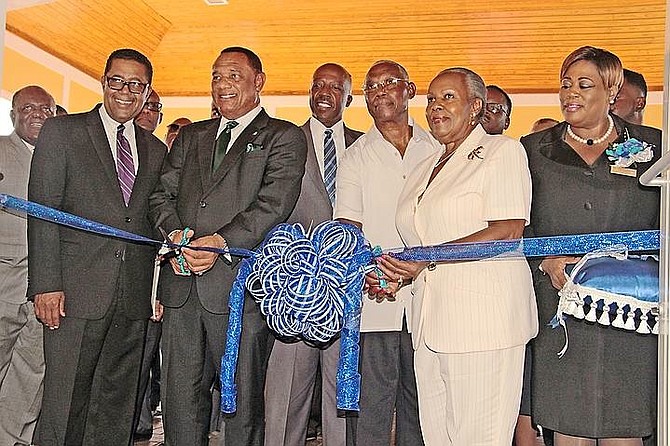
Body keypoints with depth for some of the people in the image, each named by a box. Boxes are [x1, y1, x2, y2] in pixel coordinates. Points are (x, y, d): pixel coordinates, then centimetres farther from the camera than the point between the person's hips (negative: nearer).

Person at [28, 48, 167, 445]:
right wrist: (46, 284, -11)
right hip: (76, 293, -4)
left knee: (118, 405, 10)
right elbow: (43, 212, -3)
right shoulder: (62, 132, 3)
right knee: (65, 401, -1)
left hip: (133, 299, 4)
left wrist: (158, 288, 7)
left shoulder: (155, 150, 16)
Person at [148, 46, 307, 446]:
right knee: (180, 400, 10)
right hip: (183, 287, 5)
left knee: (243, 403, 4)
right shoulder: (191, 136, 21)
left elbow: (274, 204, -9)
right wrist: (174, 233, -7)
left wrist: (221, 241, -21)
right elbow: (163, 194, 14)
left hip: (240, 287, -5)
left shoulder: (284, 137, 4)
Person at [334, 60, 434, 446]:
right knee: (369, 410, 0)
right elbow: (348, 229, -1)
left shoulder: (437, 149, 10)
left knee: (421, 408, 10)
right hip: (372, 302, -1)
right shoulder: (356, 157, 7)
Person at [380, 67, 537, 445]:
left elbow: (507, 232, -12)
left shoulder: (502, 150, 0)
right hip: (430, 323, 7)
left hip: (484, 318, -7)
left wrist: (428, 257, -15)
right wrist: (399, 274, 5)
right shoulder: (425, 170, 23)